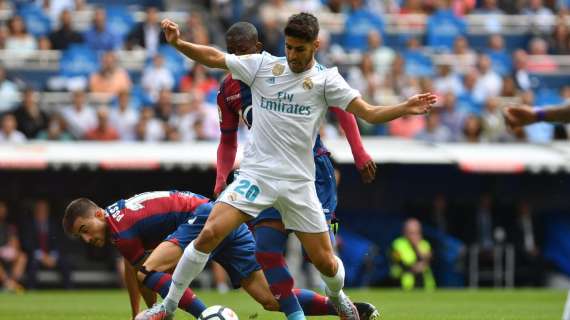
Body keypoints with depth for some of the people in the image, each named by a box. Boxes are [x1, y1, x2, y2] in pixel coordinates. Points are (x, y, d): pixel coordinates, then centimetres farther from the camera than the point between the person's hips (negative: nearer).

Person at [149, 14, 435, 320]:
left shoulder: (326, 78, 0)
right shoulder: (262, 65, 2)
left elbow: (369, 113, -4)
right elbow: (213, 57, -3)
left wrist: (405, 108, -21)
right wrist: (178, 43, -19)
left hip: (298, 182, 0)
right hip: (256, 174, 0)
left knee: (325, 261, 2)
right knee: (210, 233, -19)